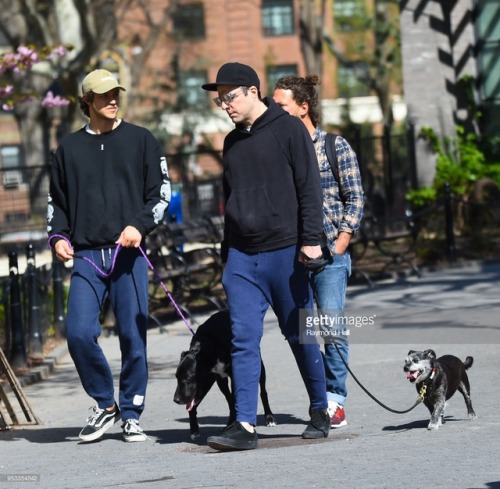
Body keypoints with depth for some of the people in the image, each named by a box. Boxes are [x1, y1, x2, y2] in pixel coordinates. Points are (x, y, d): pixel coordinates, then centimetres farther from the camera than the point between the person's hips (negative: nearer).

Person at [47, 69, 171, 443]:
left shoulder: (141, 141, 8)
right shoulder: (70, 148, 13)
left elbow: (161, 192, 6)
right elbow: (56, 200, 20)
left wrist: (141, 225, -11)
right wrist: (58, 236, 2)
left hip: (129, 254, -1)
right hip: (86, 256, 1)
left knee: (133, 335, -1)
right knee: (79, 332, -12)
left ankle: (131, 415, 12)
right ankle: (105, 404, 8)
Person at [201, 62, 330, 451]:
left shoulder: (288, 129, -3)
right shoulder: (232, 142, 15)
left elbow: (309, 187, -7)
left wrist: (310, 239, -15)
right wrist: (226, 253, 20)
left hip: (284, 253, -5)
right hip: (241, 257, 5)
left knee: (300, 335, 4)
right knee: (244, 339, -5)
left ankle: (320, 411, 19)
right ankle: (245, 425, -9)